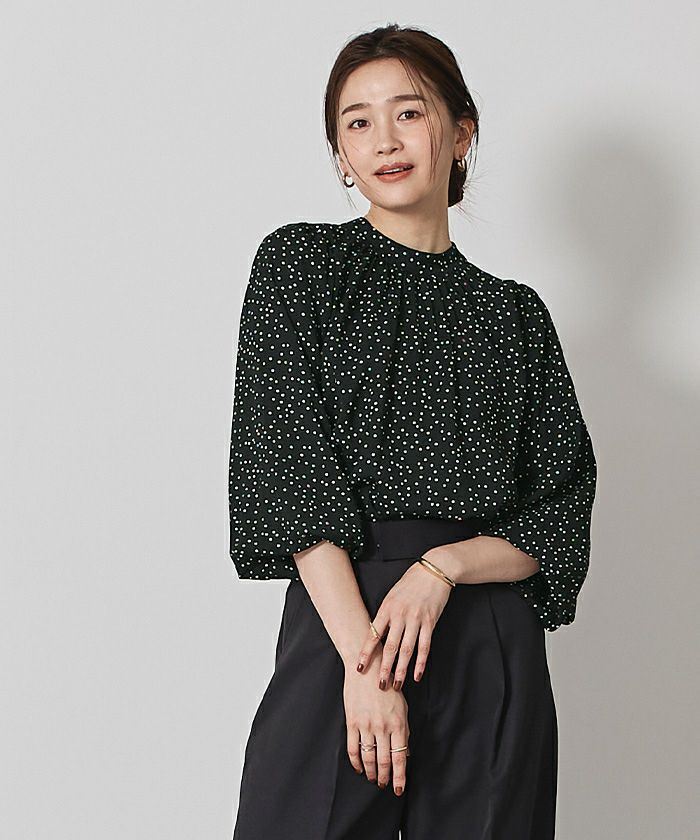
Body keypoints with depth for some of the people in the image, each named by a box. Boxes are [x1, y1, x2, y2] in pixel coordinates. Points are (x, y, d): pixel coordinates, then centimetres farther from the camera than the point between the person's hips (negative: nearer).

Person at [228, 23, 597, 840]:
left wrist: (442, 567, -13)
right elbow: (288, 466, -5)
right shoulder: (301, 264, 6)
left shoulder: (514, 312, 12)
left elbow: (560, 520, 8)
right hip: (338, 619, -2)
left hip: (493, 649, 2)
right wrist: (364, 662, -15)